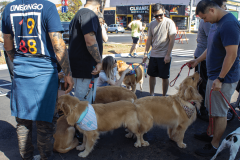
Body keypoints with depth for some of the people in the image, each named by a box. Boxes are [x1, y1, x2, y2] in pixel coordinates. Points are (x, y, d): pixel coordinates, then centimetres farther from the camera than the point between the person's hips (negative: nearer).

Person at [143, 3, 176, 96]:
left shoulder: (169, 22, -8)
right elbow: (149, 39, 12)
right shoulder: (152, 24, 8)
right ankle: (151, 94, 25)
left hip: (164, 56, -5)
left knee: (164, 77, 4)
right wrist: (146, 53, 6)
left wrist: (168, 55, -15)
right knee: (151, 75, 11)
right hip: (153, 55, 5)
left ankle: (164, 96, 18)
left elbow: (172, 39, -11)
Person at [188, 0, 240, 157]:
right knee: (212, 108, 21)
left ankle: (214, 146, 15)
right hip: (214, 75, 10)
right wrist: (198, 60, 21)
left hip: (223, 79, -9)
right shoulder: (216, 23, 10)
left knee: (220, 113, 2)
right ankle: (210, 133, 37)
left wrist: (220, 79, -24)